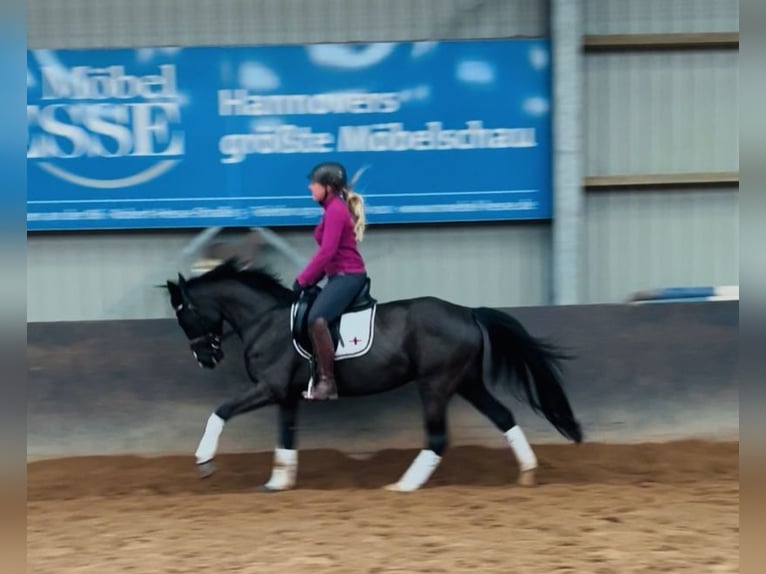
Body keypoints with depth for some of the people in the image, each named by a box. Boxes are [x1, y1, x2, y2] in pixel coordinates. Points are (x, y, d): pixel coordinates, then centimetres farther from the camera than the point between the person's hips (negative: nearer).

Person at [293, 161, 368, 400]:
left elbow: (326, 252, -21)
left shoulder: (335, 210, -14)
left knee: (316, 319, -29)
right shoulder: (335, 208, 17)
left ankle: (327, 382, -29)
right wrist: (309, 279, 14)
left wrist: (302, 280, -14)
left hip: (348, 275, -12)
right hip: (342, 275, 12)